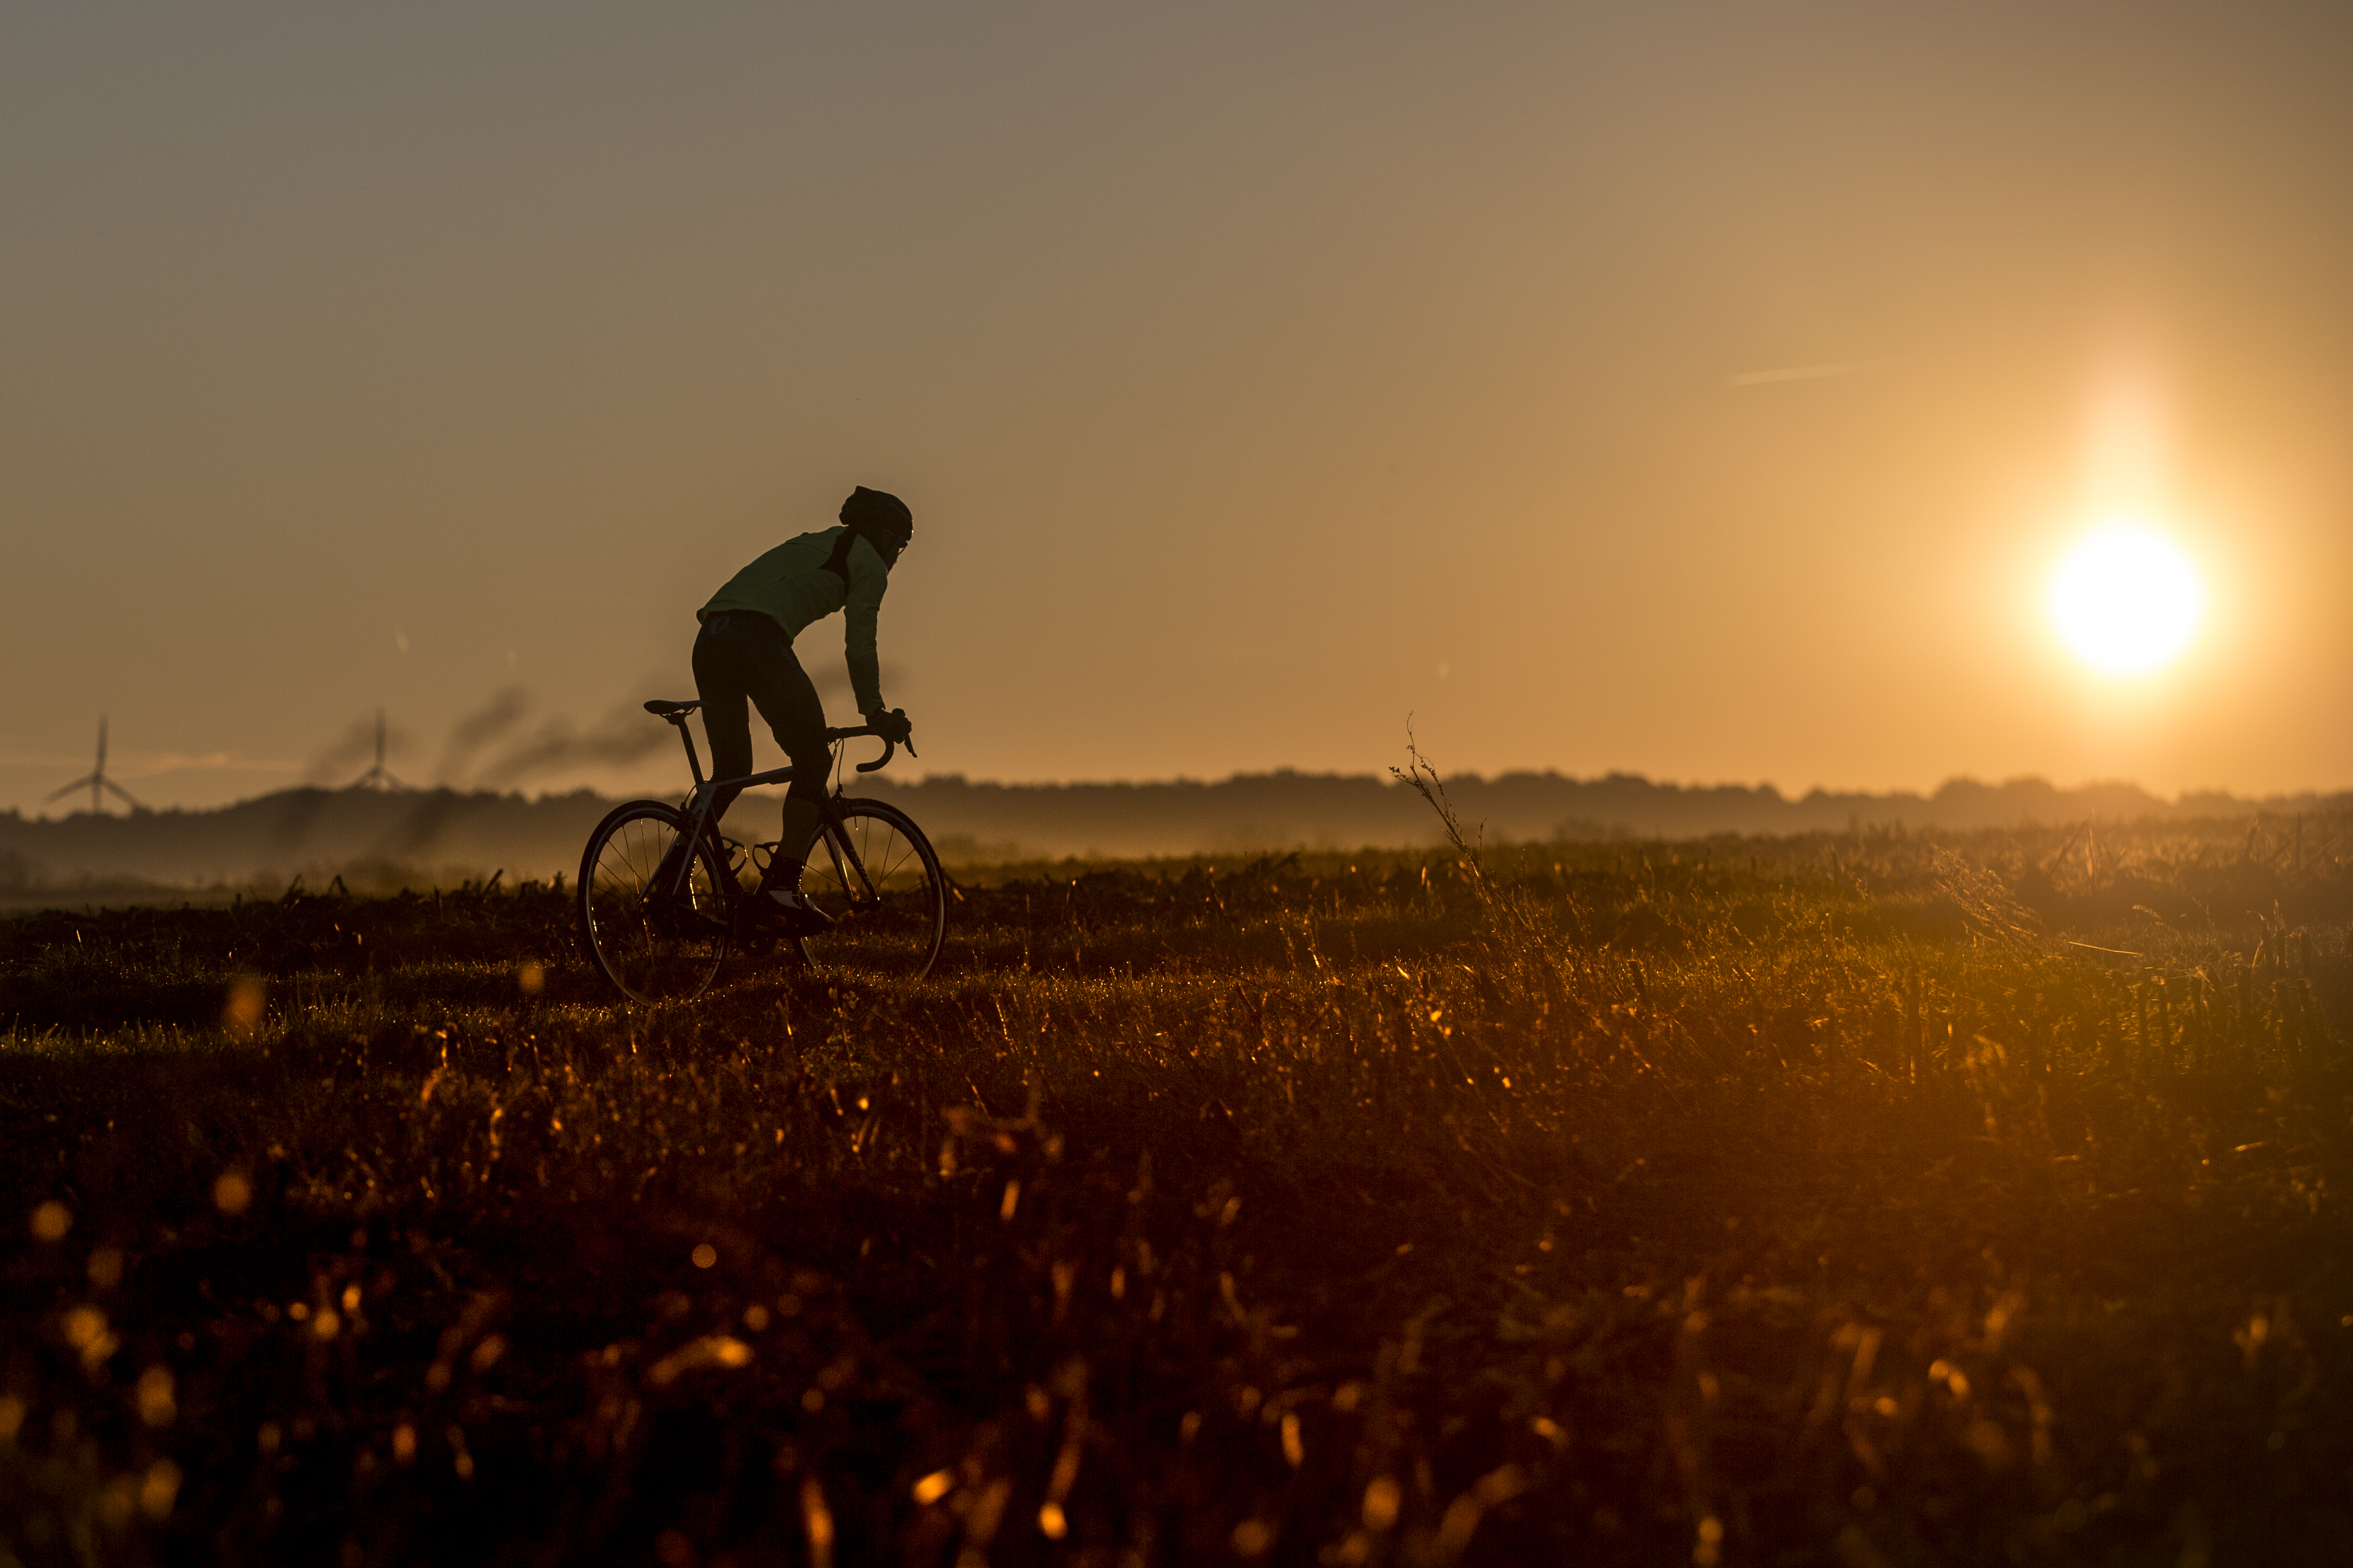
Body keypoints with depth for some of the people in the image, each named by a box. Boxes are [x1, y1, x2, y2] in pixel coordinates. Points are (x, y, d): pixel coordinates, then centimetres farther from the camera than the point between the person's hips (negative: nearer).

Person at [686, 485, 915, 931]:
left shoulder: (807, 545, 36)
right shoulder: (869, 565, 13)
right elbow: (860, 649, 7)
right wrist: (876, 714, 19)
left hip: (710, 639, 8)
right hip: (758, 639, -8)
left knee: (731, 771, 20)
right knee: (814, 762, 3)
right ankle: (781, 887, -8)